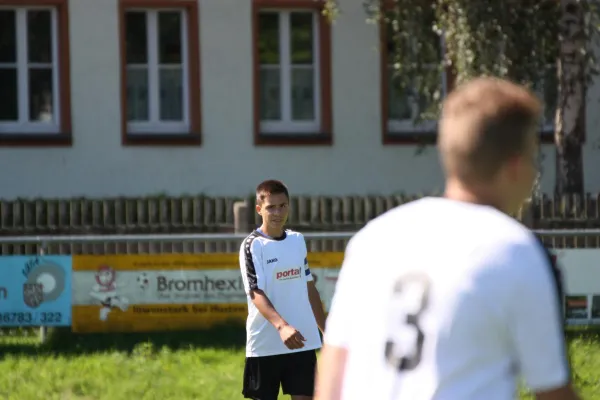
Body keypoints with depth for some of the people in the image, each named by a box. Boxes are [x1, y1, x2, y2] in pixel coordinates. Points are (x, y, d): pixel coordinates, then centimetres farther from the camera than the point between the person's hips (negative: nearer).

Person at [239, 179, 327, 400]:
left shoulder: (298, 240, 10)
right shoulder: (253, 245, -9)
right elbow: (256, 293, -20)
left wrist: (326, 330, 20)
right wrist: (281, 325, -36)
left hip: (302, 342, 5)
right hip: (265, 345, -5)